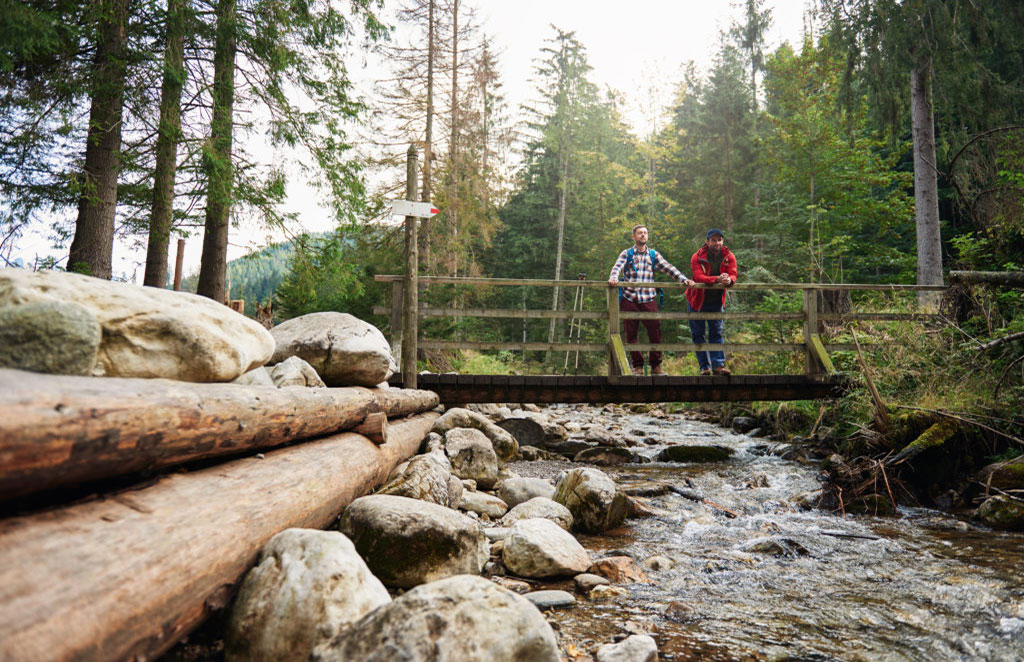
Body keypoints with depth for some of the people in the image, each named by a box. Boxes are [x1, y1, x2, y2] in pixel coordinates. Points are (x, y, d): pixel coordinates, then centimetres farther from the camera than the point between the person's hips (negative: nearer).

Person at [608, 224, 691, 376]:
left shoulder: (653, 254, 15)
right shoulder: (626, 254, 10)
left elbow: (668, 268, 4)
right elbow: (617, 267, -6)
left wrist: (683, 279, -10)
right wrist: (613, 278, -29)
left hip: (649, 300, 1)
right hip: (629, 299, -1)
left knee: (655, 332, -5)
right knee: (631, 334, 2)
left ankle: (656, 366, 6)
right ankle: (637, 366, 11)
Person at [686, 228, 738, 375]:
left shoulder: (729, 257, -2)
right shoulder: (697, 257, -13)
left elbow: (733, 275, -14)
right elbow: (699, 277, -27)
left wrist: (729, 280, -39)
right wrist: (717, 279, -42)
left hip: (716, 300, 2)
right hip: (697, 300, -2)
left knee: (716, 332, 1)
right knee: (698, 334, 1)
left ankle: (718, 365, 1)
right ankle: (705, 367, 9)